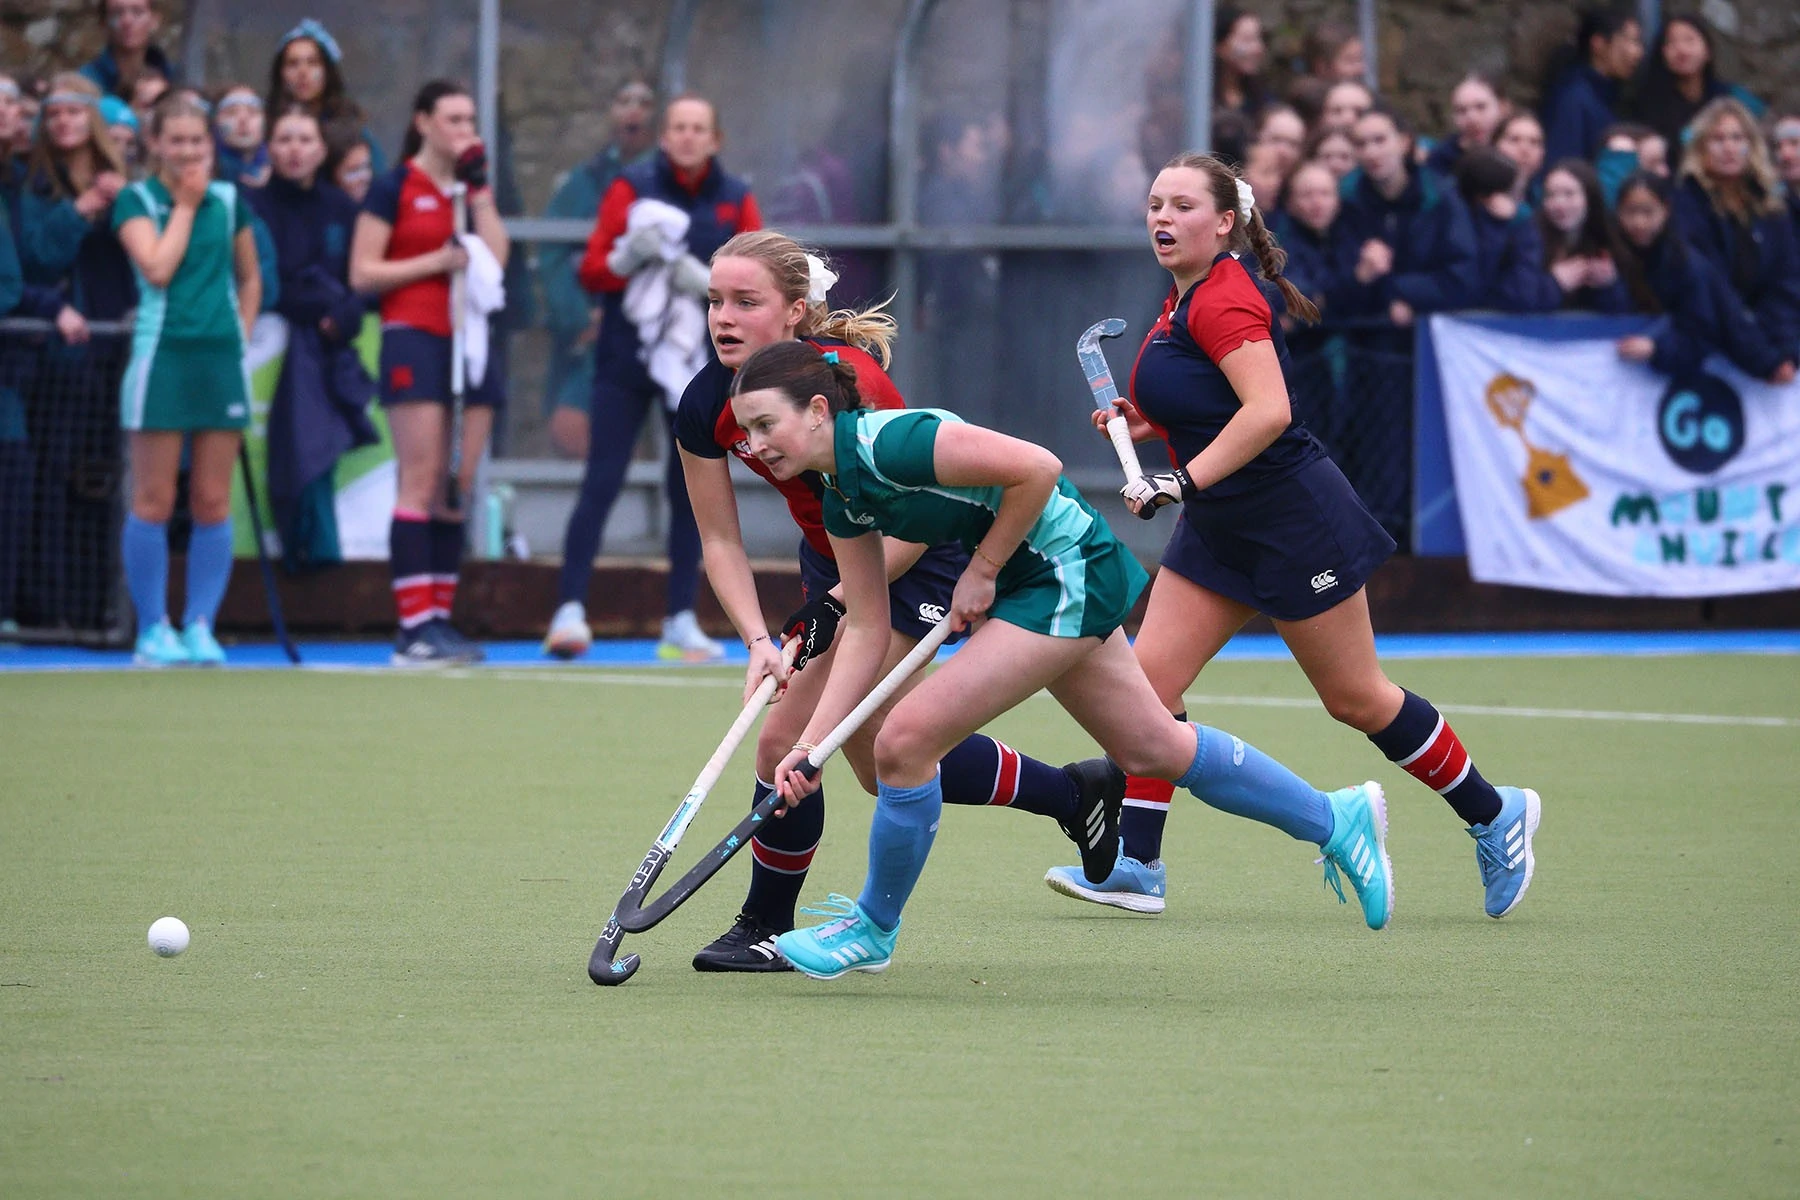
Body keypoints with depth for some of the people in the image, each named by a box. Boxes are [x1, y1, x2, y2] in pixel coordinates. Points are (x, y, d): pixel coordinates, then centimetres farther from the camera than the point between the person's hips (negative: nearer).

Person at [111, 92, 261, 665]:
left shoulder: (230, 201, 11)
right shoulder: (136, 200, 0)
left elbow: (250, 279, 20)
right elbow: (157, 267, -14)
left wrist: (240, 334, 8)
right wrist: (185, 206, -5)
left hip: (221, 360, 3)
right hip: (161, 357, -3)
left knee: (213, 503, 2)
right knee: (154, 502, -2)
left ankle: (200, 626, 8)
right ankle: (153, 629, 4)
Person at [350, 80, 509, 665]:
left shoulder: (472, 185, 15)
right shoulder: (395, 188, 0)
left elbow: (496, 258, 1)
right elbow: (362, 273, -6)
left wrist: (479, 191, -2)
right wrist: (437, 261, -13)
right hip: (415, 338, -6)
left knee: (459, 487, 2)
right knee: (421, 480, -13)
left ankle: (440, 617, 4)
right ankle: (413, 624, -15)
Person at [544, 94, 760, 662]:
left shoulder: (736, 200, 5)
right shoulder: (632, 187, 0)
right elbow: (591, 271, 0)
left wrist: (707, 280, -16)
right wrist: (627, 260, -20)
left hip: (700, 360, 2)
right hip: (627, 358, -2)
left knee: (691, 488, 4)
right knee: (601, 482, -10)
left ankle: (681, 621, 11)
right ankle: (569, 610, -12)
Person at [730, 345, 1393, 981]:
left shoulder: (889, 442, -26)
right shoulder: (841, 496, 2)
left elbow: (1037, 468, -26)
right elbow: (867, 630, 6)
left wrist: (982, 571, -17)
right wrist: (810, 747, -1)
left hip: (1067, 575, -10)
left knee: (905, 741, -13)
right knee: (1153, 748, 23)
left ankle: (873, 927, 6)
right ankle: (1337, 819, 40)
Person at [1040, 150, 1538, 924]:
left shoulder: (1224, 299, -19)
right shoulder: (1185, 301, 10)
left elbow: (1268, 411, -30)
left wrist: (1184, 481, -31)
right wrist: (1145, 424, 9)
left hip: (1294, 522, -9)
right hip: (1220, 532, 9)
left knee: (1356, 698, 2)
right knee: (1150, 676, -4)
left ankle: (1494, 816, 19)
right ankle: (1136, 866, -4)